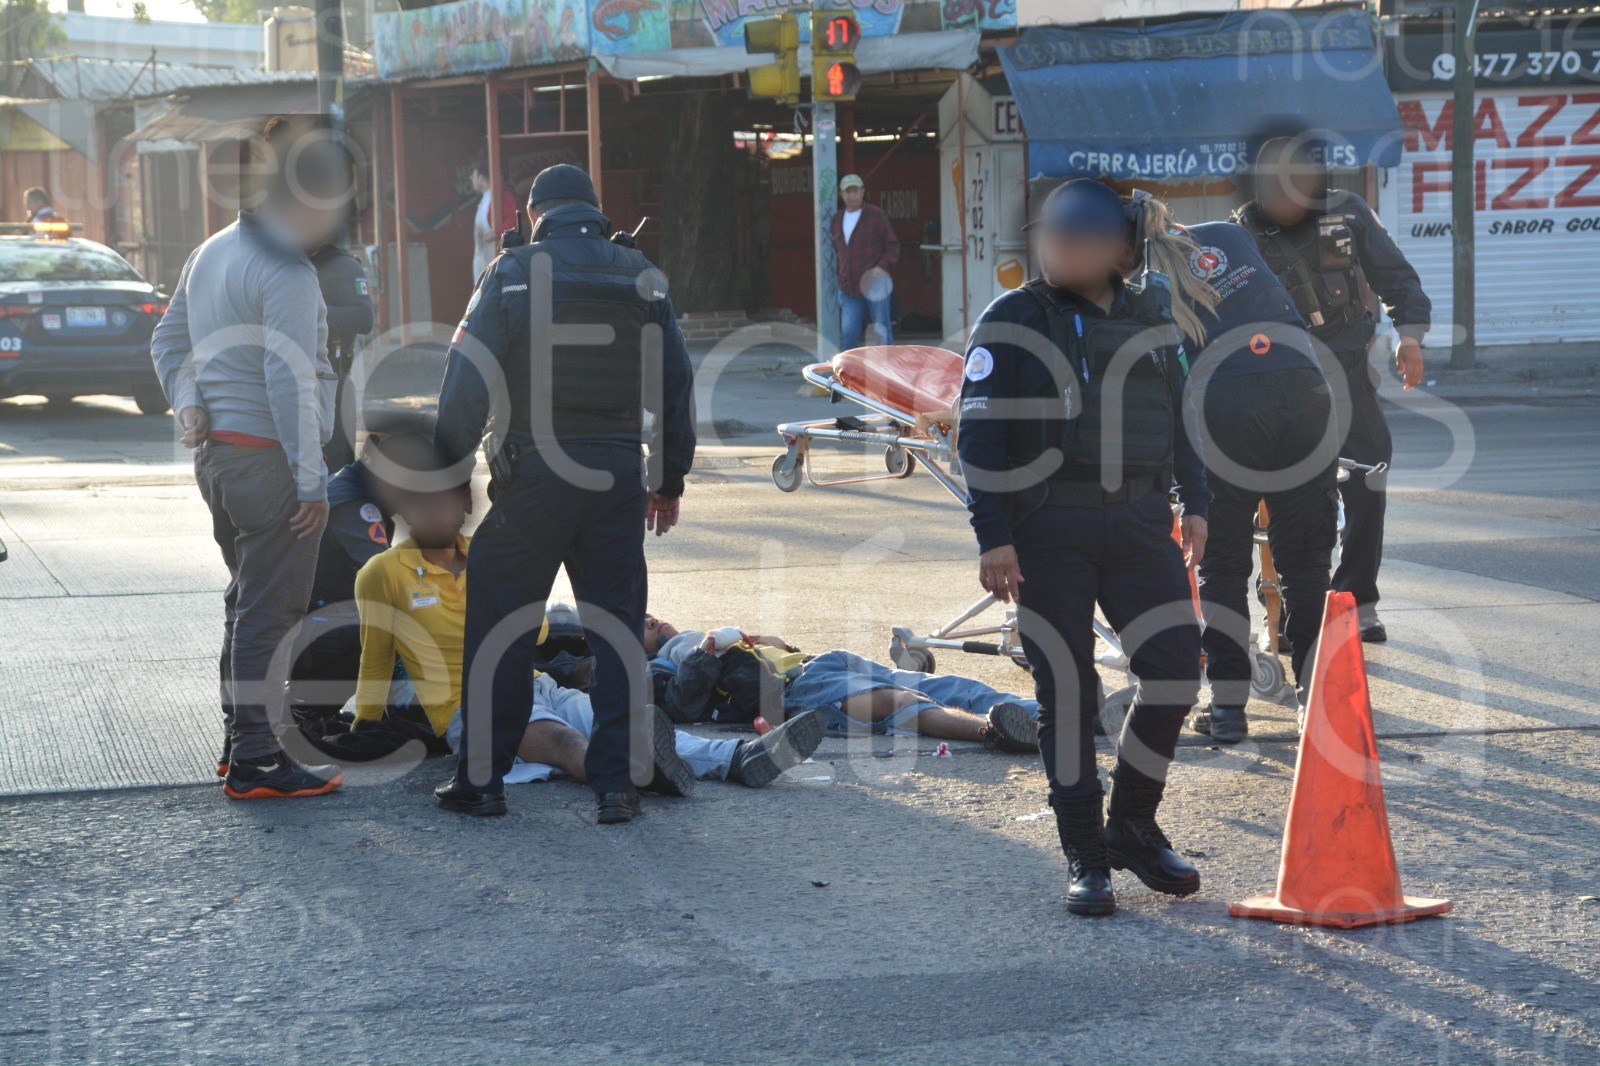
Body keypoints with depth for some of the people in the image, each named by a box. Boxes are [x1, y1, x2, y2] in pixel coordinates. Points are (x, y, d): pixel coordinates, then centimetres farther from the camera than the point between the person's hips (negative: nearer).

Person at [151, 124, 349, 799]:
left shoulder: (210, 254, 14)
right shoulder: (288, 275, -18)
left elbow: (168, 341, 20)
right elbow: (290, 382, -22)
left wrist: (188, 403, 6)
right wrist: (312, 481, -20)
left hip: (216, 455, 10)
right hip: (267, 458, -10)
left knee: (248, 600, 20)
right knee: (269, 611, -5)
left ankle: (239, 738, 27)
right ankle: (256, 763, -3)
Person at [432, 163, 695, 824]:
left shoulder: (513, 274, -2)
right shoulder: (641, 278, 8)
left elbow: (467, 380, -5)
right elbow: (675, 385, 11)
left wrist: (450, 469, 4)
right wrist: (668, 479, 19)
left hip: (533, 472, -3)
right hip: (619, 474, 3)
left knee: (499, 626, 6)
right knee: (617, 629, 8)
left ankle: (482, 776, 8)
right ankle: (615, 781, 6)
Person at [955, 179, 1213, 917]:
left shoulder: (1152, 320, 12)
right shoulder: (1014, 323, -1)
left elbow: (1179, 415, 22)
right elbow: (980, 433, -4)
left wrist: (1194, 504, 15)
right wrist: (992, 536, -11)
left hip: (1140, 521, 4)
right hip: (1048, 529, -4)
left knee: (1175, 669, -2)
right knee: (1067, 691, -1)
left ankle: (1132, 825, 18)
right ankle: (1085, 858, 10)